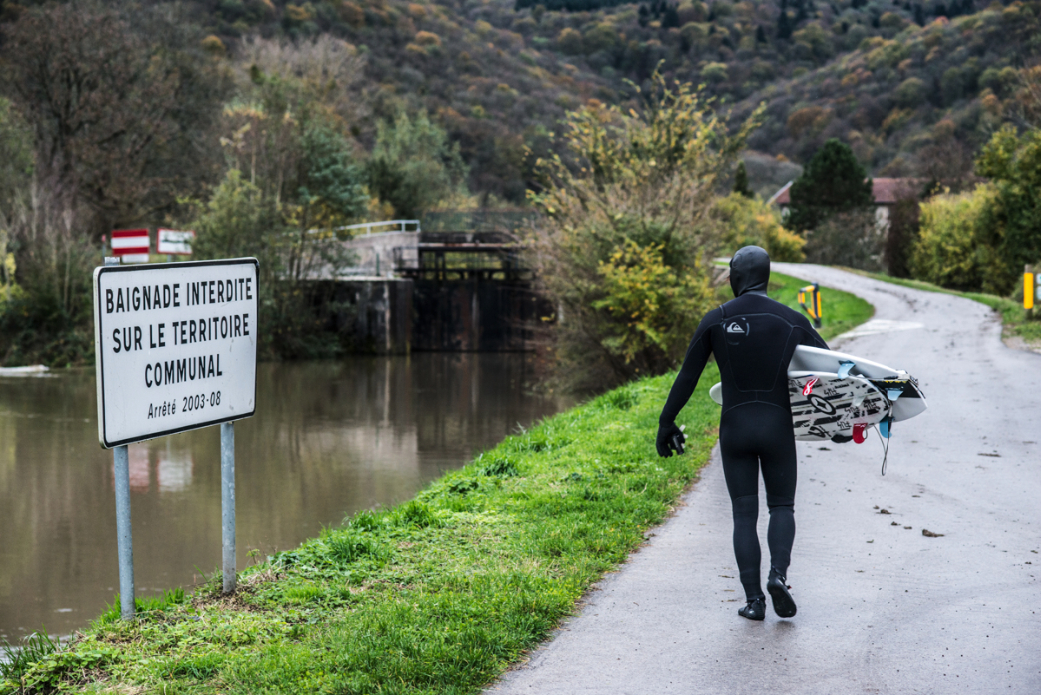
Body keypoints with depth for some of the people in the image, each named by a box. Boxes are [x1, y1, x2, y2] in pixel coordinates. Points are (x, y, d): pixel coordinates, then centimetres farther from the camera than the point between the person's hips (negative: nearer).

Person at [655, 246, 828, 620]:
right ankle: (778, 573, -10)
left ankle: (753, 598, 2)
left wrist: (666, 422, 9)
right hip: (777, 426, 0)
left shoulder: (715, 320, -1)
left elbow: (687, 377, 1)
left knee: (744, 515, 8)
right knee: (782, 506, 15)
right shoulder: (792, 321, 2)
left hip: (735, 427, 0)